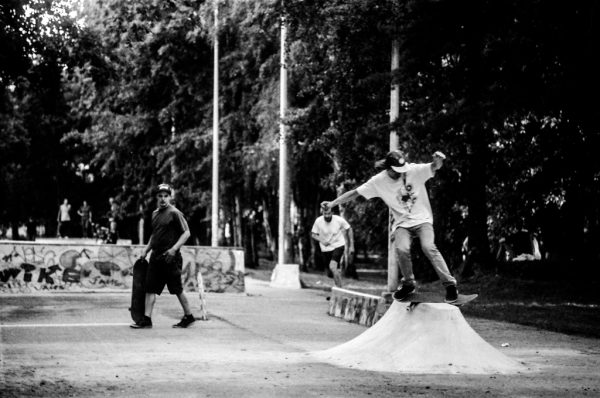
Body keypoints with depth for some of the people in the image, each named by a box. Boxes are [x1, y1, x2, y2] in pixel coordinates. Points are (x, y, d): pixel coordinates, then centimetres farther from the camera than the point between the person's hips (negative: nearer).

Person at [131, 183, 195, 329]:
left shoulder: (174, 213, -7)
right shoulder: (155, 214, 15)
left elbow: (186, 233, -11)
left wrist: (174, 248, -20)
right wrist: (146, 251, 18)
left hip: (170, 257, -7)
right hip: (156, 256, 7)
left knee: (177, 289, 0)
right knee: (150, 288, 0)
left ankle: (188, 316, 14)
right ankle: (147, 319, 1)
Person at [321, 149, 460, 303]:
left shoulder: (415, 170, -10)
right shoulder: (378, 181, -7)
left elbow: (434, 167, -18)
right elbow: (355, 193, -5)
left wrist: (438, 160, -43)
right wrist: (332, 203, -13)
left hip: (422, 219, -1)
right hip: (402, 223, 1)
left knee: (428, 247, -26)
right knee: (401, 249, -26)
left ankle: (450, 284, -15)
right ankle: (408, 283, 0)